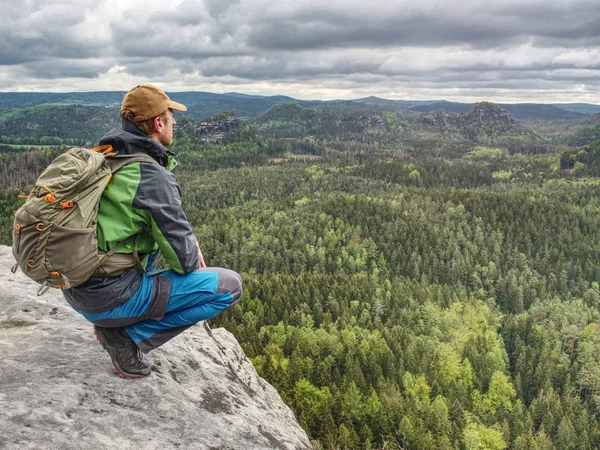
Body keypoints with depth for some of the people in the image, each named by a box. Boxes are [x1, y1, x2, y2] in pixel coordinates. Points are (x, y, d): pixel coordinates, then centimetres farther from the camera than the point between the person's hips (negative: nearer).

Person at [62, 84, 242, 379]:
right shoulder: (152, 177, -19)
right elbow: (182, 258, -15)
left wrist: (189, 242, 13)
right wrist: (194, 260, 8)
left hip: (76, 287, 9)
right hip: (111, 296, -8)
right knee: (230, 285, -5)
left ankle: (112, 320, 18)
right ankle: (128, 337, -3)